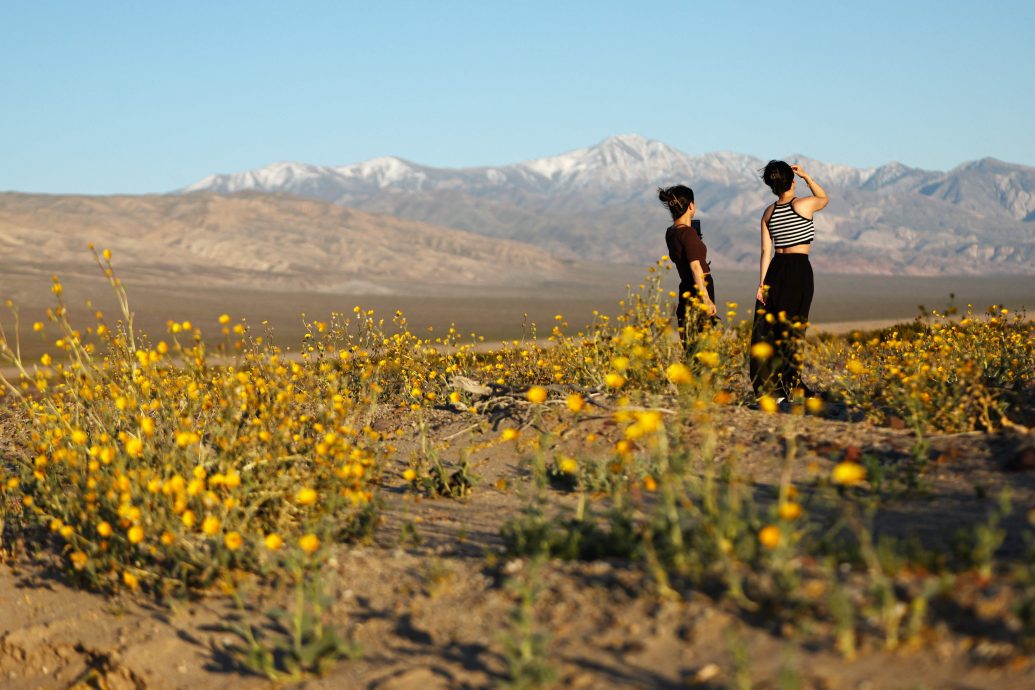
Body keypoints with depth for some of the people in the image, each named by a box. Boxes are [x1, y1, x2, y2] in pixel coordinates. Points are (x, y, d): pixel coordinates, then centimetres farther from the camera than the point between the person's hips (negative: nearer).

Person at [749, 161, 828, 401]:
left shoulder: (768, 212, 7)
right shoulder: (804, 204, -5)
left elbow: (766, 251, 4)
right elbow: (824, 199, 18)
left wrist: (762, 284, 4)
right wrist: (806, 176, 13)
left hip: (775, 271, 4)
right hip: (799, 269, -4)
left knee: (767, 331, 5)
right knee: (792, 330, -1)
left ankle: (769, 388, 6)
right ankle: (791, 385, 1)